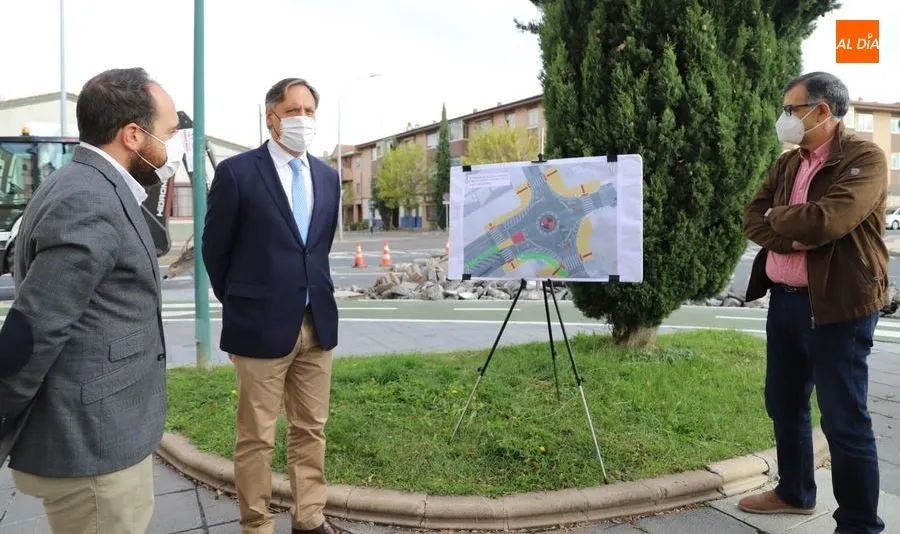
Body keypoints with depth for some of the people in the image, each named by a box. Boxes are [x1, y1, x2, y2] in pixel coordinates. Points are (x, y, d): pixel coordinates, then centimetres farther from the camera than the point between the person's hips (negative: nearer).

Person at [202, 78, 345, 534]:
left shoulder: (327, 176, 9)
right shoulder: (237, 171, -7)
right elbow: (214, 248, 0)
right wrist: (241, 305, 7)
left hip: (317, 323, 5)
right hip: (261, 325, -5)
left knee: (311, 429, 14)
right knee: (256, 437, 6)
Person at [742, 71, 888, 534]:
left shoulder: (864, 158, -11)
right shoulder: (787, 163, 12)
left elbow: (827, 220, -25)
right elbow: (752, 220, 3)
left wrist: (776, 216, -6)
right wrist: (792, 236, -16)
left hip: (837, 306, -8)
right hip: (784, 300, 8)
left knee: (844, 419, 0)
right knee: (784, 404, 17)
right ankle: (795, 492, 36)